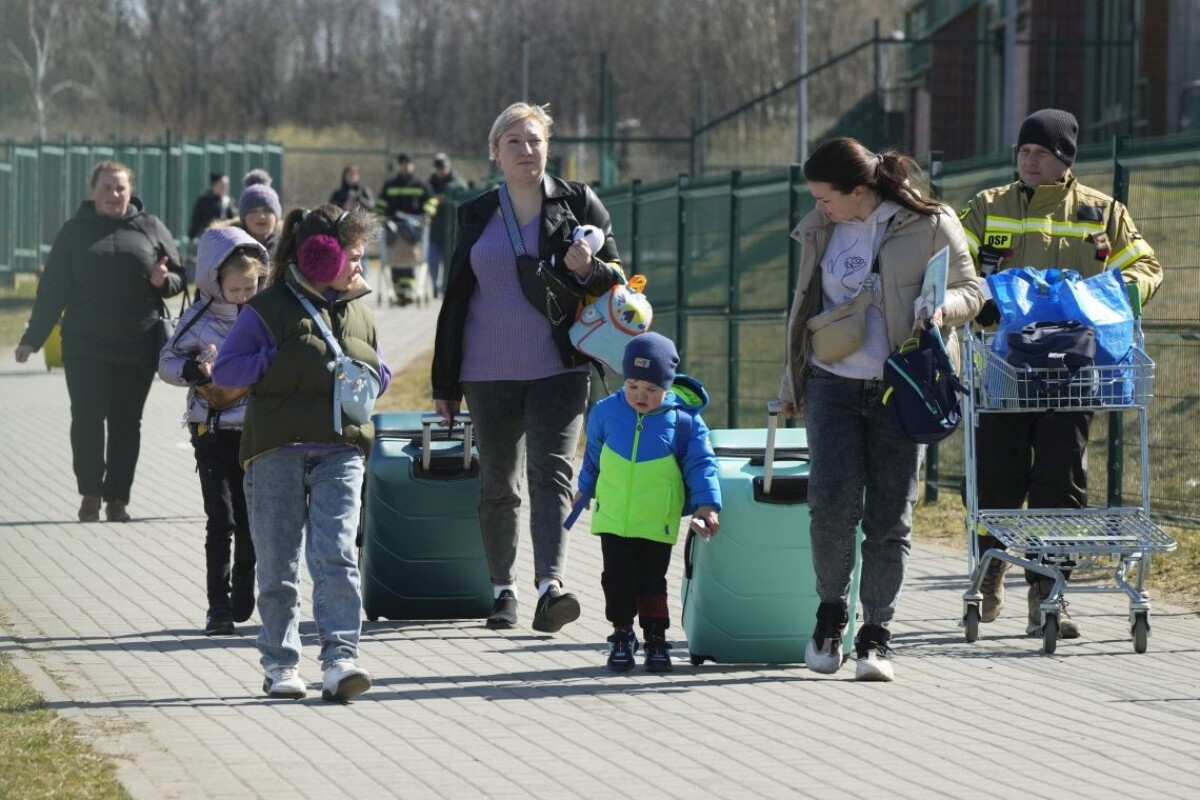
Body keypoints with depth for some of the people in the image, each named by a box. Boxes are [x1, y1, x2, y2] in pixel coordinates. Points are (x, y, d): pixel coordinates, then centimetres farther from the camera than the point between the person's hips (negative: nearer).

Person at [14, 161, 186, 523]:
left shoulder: (150, 228, 6)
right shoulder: (75, 231, 6)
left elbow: (178, 279, 10)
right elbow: (53, 289, 7)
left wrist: (163, 281, -14)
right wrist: (32, 338, 6)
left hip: (138, 346, 0)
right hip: (85, 345, 0)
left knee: (126, 423, 4)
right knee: (87, 419, -7)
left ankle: (117, 498, 11)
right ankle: (90, 493, 6)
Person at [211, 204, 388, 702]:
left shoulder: (358, 310, 16)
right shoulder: (269, 308, 0)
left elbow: (380, 373, 27)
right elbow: (225, 370, -3)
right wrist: (282, 360, -12)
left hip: (340, 451, 3)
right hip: (277, 451, -3)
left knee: (336, 557, -12)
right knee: (279, 564, 3)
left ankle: (340, 659, -17)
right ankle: (280, 664, 12)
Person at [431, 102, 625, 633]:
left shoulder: (578, 204, 4)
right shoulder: (476, 215, 10)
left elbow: (617, 280, 7)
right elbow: (455, 297, 13)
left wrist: (587, 268, -18)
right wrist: (445, 381, 12)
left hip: (558, 369, -3)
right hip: (490, 371, 3)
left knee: (551, 470, -17)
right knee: (497, 484, 9)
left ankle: (550, 585, -29)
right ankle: (503, 589, 21)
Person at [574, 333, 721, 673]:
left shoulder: (684, 420, -10)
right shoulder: (606, 412, -2)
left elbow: (700, 463, -6)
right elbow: (593, 455, 16)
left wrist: (706, 504, -17)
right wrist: (585, 489, 28)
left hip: (657, 522, -2)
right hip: (613, 518, 2)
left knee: (651, 581, 3)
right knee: (618, 579, 4)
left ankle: (656, 638, 13)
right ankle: (622, 636, 16)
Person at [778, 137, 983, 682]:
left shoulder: (929, 226, -5)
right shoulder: (821, 230, 8)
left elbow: (971, 292, 2)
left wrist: (941, 307, -21)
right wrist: (791, 382, 24)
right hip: (832, 385, 3)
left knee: (889, 518, 0)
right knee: (832, 504, -12)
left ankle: (876, 635, 9)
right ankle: (831, 611, 10)